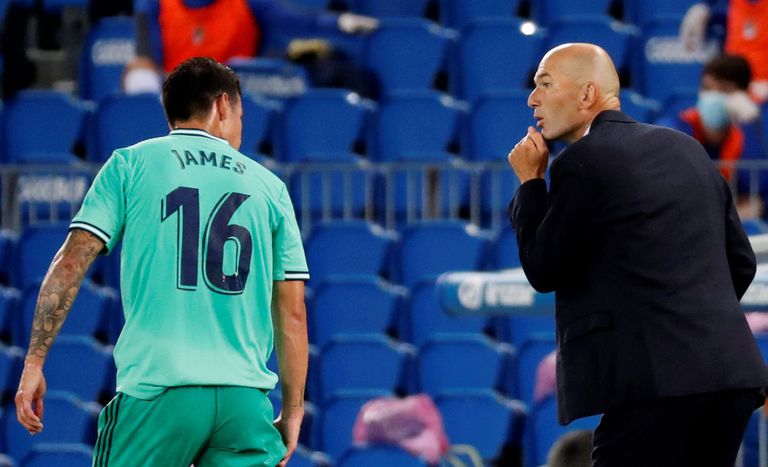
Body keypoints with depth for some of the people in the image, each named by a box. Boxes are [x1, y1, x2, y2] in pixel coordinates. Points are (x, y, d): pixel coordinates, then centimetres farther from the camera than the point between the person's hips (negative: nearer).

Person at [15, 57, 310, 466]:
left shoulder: (131, 164, 9)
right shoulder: (268, 186, 15)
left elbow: (71, 263, 0)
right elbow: (292, 313, 13)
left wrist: (34, 362, 2)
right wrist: (293, 410, 18)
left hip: (156, 389, -2)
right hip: (246, 398, 2)